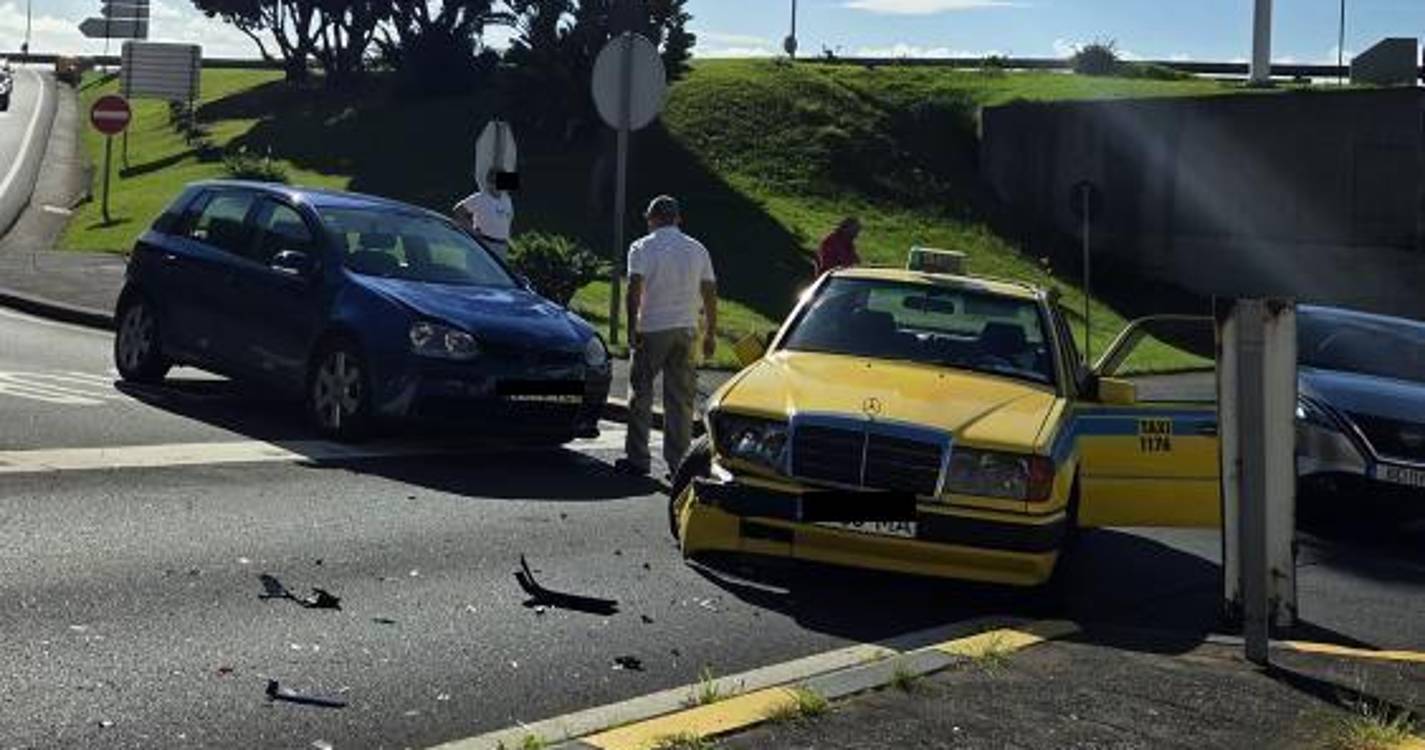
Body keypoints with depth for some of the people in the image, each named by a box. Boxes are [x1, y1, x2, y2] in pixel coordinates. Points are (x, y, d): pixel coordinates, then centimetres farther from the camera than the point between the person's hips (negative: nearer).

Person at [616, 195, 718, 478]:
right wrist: (710, 333, 14)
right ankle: (678, 462, 6)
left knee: (641, 394, 5)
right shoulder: (698, 250, 10)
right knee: (681, 399, 6)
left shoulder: (642, 248, -2)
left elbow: (635, 289, -13)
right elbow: (710, 294, 9)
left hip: (652, 329, -4)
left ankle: (637, 459, 5)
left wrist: (632, 327, -11)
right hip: (686, 329, 4)